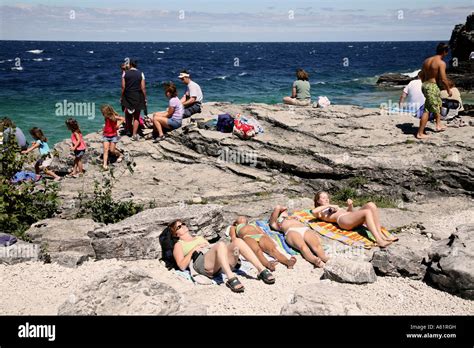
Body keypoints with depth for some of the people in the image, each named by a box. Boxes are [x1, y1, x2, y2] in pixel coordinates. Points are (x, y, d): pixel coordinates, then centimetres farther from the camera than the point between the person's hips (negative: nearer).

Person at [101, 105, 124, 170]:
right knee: (105, 149, -5)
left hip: (113, 136, -5)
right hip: (106, 136, 5)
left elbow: (123, 119, -26)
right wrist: (104, 129, 6)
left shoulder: (114, 117, -18)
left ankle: (120, 155, 31)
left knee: (112, 150, 0)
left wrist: (118, 125, -28)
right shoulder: (106, 118, 2)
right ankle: (105, 164, -8)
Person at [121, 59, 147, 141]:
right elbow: (143, 88, -5)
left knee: (128, 115, 19)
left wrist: (122, 97, 6)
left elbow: (123, 87, -3)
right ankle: (134, 134, -1)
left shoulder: (125, 73, -2)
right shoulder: (141, 74, -3)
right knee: (136, 117, 4)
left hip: (127, 96, 1)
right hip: (138, 97, -1)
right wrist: (145, 98, 3)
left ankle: (128, 130, 30)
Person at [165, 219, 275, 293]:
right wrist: (193, 250, -2)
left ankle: (262, 270, -36)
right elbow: (182, 266, 6)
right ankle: (231, 278, -50)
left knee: (238, 241, -24)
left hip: (221, 262, 6)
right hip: (202, 262, -5)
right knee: (221, 244, -36)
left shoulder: (199, 237, 39)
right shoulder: (178, 245, 21)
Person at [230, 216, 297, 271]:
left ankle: (288, 262, -60)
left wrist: (272, 242, 6)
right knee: (258, 251, -38)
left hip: (261, 236, 2)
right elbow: (233, 237, 17)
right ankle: (268, 264, -66)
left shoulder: (253, 224, 43)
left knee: (273, 249, -32)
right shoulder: (234, 228, 37)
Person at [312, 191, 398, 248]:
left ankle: (381, 235, -28)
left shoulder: (334, 207, 41)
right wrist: (329, 205, -2)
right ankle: (379, 240, -45)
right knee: (367, 211, -31)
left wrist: (350, 206, 14)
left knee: (371, 205, -20)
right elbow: (313, 211, -7)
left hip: (354, 219, 7)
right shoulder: (320, 212, 19)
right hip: (343, 220, -7)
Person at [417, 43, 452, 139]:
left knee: (438, 103, 28)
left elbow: (422, 76, 14)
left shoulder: (426, 60, 9)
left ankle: (438, 125, 38)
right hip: (432, 87, -9)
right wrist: (448, 90, -3)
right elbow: (443, 79, -17)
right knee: (427, 110, -4)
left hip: (425, 85, 9)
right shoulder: (441, 63, -14)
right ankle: (420, 133, -3)